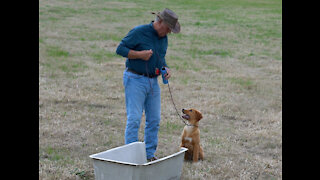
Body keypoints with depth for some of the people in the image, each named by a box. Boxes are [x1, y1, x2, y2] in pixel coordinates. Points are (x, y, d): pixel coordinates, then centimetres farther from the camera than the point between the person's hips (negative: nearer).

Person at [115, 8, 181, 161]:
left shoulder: (164, 38, 11)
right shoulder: (139, 32, -11)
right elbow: (120, 49, -10)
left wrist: (166, 68, 2)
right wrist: (140, 54, -20)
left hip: (153, 81, 7)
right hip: (135, 80, -7)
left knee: (154, 120, 6)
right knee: (134, 119, -9)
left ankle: (150, 154, 16)